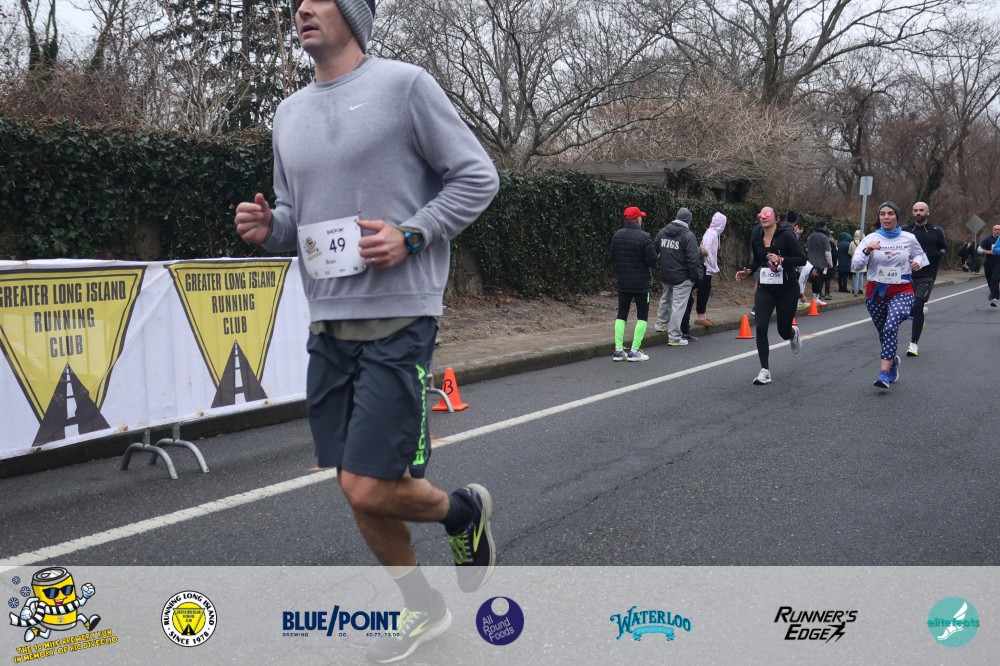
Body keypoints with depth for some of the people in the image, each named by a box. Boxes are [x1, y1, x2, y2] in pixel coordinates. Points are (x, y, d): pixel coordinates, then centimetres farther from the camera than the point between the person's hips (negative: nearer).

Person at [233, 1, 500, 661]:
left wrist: (411, 235, -16)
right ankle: (423, 608, 34)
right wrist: (268, 226, 0)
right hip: (329, 324, 7)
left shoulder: (405, 84, -4)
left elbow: (478, 176, -4)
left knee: (370, 490, -11)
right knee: (358, 490, 11)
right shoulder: (289, 113, 14)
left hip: (397, 318, -6)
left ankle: (465, 511, 21)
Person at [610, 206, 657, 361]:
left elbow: (612, 258, 7)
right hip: (641, 283, -5)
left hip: (622, 283, 5)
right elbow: (652, 260, -16)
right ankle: (635, 351, 0)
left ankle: (618, 350, 7)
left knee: (621, 314, 12)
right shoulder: (644, 237, -17)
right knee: (642, 316, 5)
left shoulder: (617, 236, 1)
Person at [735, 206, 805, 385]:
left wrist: (781, 259, -26)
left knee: (783, 331, 7)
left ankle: (793, 333, 48)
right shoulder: (757, 240, 2)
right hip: (765, 289, 3)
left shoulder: (786, 236, -12)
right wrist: (748, 272, 1)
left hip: (787, 289, -3)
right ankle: (765, 370, -7)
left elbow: (802, 260, -12)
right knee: (761, 327, -14)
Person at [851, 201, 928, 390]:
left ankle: (884, 374, -27)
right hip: (876, 291, 2)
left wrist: (918, 262, -4)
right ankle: (893, 360, 45)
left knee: (891, 327, -25)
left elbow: (920, 255, 19)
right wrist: (866, 251, -30)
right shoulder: (871, 239, -3)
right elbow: (855, 265, -11)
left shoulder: (909, 239, 1)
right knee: (883, 332, 13)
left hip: (902, 291, -2)